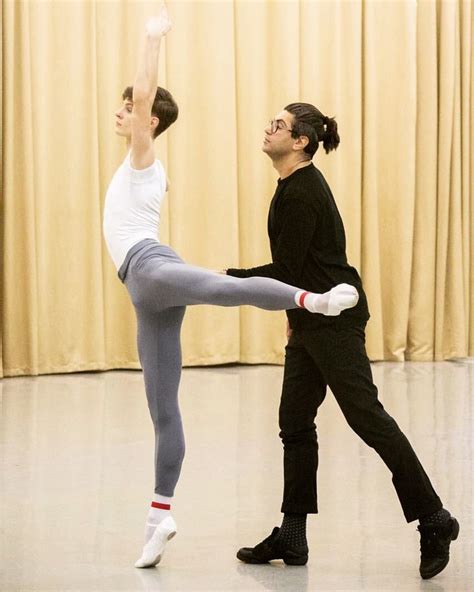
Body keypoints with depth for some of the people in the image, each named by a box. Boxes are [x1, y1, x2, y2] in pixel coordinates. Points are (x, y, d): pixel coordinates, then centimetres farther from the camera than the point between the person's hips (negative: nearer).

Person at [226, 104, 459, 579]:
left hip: (334, 319, -10)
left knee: (365, 416, -6)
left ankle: (433, 519, 1)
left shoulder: (303, 192, -18)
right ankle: (292, 536, 13)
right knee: (295, 424, 9)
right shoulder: (294, 185, 12)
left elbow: (286, 268, -19)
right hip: (312, 321, 10)